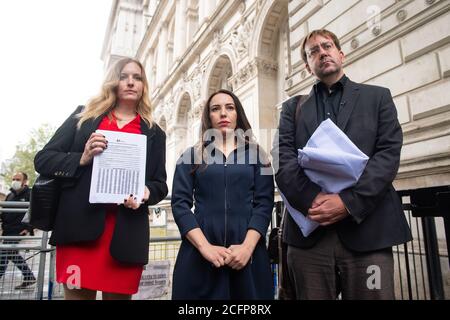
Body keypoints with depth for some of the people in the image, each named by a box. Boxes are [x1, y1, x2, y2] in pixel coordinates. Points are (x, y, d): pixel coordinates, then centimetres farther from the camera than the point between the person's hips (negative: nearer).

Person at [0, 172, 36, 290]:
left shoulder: (29, 195, -10)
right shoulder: (10, 195, 14)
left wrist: (29, 228, -17)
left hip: (17, 231, -8)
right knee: (13, 254, 13)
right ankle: (29, 277, 24)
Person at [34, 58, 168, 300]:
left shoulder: (154, 133, 13)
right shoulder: (84, 116, 12)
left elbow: (160, 184, 12)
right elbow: (43, 159, 8)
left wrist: (146, 192, -10)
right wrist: (81, 159, -11)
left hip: (127, 232, 1)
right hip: (80, 225, 0)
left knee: (118, 295, 7)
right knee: (78, 294, 4)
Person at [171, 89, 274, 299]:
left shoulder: (255, 154, 8)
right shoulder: (192, 155, 7)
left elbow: (264, 203, -1)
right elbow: (180, 203, -2)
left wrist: (247, 246, -14)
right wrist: (205, 247, -14)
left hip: (246, 253, 1)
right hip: (200, 253, 0)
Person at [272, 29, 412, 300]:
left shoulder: (377, 97, 13)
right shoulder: (293, 107, 15)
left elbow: (389, 153, -1)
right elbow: (282, 158, 0)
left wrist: (349, 201, -14)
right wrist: (312, 198, -15)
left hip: (368, 229, 0)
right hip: (307, 231, 1)